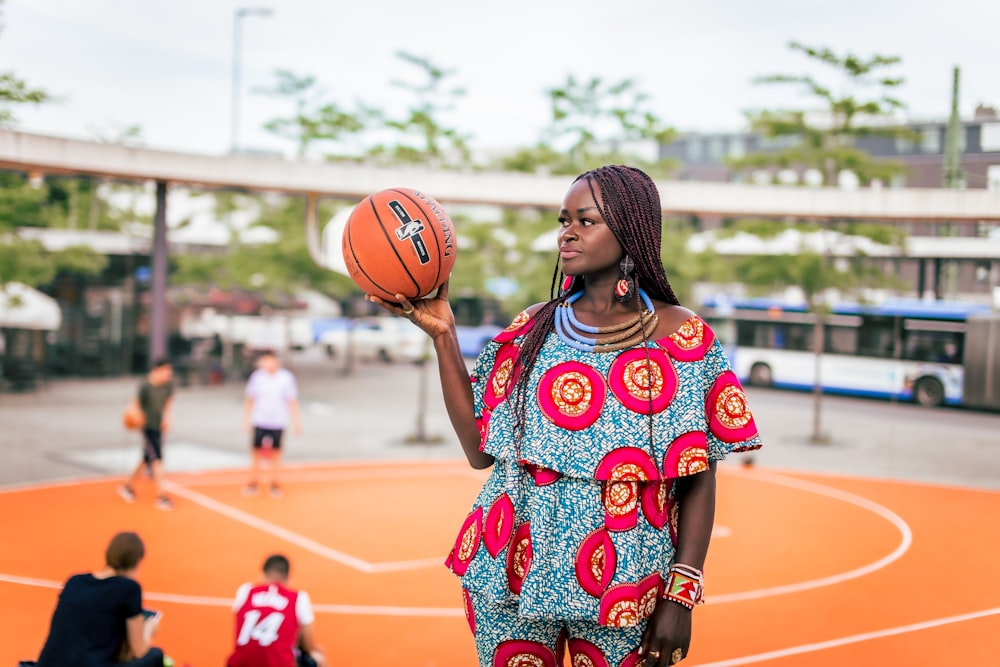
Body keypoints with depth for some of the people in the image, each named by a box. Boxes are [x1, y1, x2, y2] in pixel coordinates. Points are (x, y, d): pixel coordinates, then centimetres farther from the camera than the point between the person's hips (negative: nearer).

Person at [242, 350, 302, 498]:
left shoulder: (286, 377, -6)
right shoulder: (256, 376, -3)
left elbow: (292, 401, 0)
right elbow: (250, 399, 7)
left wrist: (296, 421, 0)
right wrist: (246, 419, 5)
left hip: (278, 423, -1)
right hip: (259, 422, 1)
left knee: (275, 453, 7)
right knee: (256, 452, 2)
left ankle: (274, 483, 19)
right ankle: (253, 482, 14)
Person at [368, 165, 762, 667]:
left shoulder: (680, 336, -5)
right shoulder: (531, 329, 4)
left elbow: (699, 480, -5)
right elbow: (479, 450, 0)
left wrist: (682, 595, -11)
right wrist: (443, 336, -4)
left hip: (621, 583, -2)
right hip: (511, 569, 3)